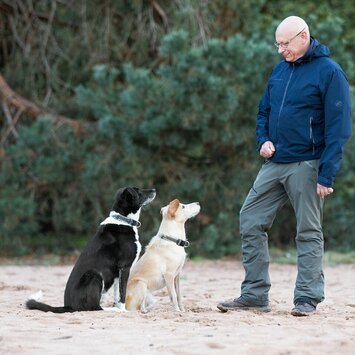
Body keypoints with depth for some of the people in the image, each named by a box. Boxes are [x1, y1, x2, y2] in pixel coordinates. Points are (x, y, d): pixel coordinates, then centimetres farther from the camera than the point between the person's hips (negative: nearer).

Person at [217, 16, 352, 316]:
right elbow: (264, 111, 23)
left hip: (306, 166, -7)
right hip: (274, 164, 7)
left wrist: (327, 175, -17)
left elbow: (339, 127, -12)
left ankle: (307, 298, 7)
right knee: (250, 221, 3)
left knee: (309, 232, 0)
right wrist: (264, 140, 2)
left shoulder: (329, 72, -9)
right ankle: (254, 295, 10)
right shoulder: (280, 70, 12)